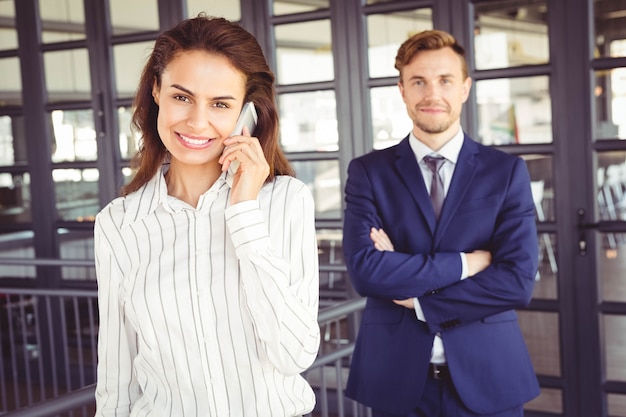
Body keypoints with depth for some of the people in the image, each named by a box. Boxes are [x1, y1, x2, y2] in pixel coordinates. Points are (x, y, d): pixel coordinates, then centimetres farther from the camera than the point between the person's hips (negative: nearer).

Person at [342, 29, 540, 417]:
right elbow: (365, 270, -14)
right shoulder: (368, 171, -1)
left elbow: (518, 281, -10)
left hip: (486, 375, 0)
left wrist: (414, 295, -11)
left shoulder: (507, 171, -1)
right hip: (396, 375, 0)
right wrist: (464, 263, -15)